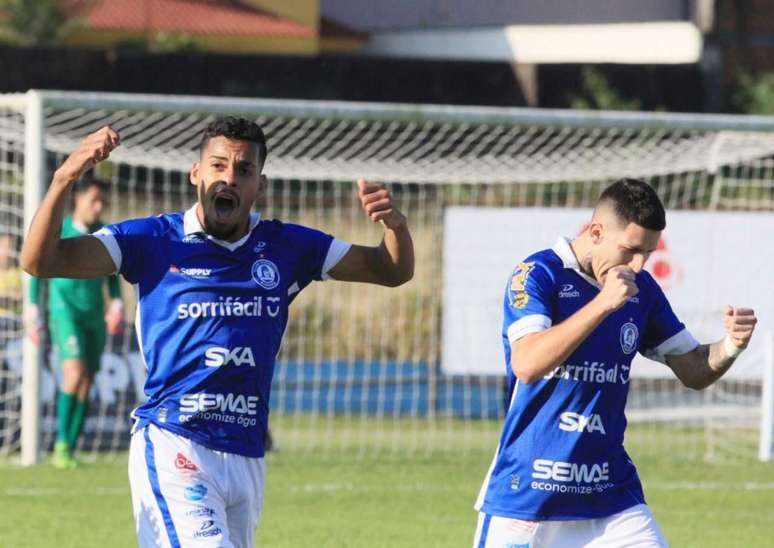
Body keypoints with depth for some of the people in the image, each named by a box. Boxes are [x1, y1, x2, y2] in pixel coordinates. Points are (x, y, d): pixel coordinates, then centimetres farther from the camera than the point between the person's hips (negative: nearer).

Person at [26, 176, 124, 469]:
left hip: (94, 315, 5)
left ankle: (69, 452, 8)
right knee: (75, 372, -23)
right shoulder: (57, 232, -5)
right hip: (65, 310, -5)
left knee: (86, 385, 2)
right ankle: (61, 441, -15)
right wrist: (33, 310, 1)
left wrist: (116, 302, 5)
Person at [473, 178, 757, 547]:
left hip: (610, 493, 5)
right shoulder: (539, 274, -11)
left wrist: (730, 347, -10)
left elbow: (694, 371, 12)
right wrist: (602, 304, -29)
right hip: (527, 494, -5)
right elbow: (526, 365, -26)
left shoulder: (641, 289, 6)